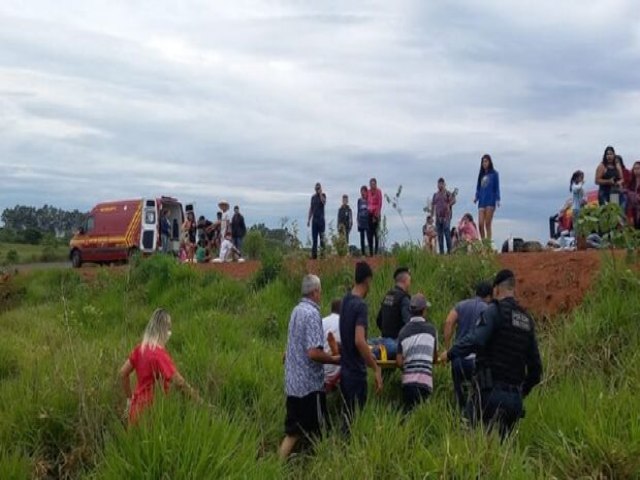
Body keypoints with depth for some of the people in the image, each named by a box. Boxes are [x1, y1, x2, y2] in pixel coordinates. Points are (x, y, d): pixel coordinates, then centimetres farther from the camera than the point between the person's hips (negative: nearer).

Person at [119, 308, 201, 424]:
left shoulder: (140, 349, 2)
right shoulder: (160, 354, -21)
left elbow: (123, 373, 10)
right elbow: (179, 383, -26)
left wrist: (129, 398, 18)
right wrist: (200, 402, -21)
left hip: (138, 405, 8)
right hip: (151, 409, -7)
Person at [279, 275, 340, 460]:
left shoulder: (297, 310, 10)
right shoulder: (312, 313, -17)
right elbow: (314, 353, -25)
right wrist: (336, 360, -10)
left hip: (293, 383, 8)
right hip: (310, 384, -8)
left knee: (293, 431, 12)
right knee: (316, 434, 4)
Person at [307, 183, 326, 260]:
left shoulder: (323, 196, 2)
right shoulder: (313, 197, 14)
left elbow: (324, 202, -22)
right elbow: (311, 209, 16)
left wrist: (320, 193, -17)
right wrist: (309, 219, 12)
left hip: (321, 219, -4)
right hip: (314, 219, 4)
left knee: (322, 237, -6)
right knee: (314, 238, 4)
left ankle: (322, 253, -6)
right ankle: (314, 254, 5)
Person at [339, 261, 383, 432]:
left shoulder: (346, 300, 8)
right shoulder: (360, 305, -19)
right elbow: (359, 341, -29)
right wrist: (376, 368, -23)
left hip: (345, 370, 8)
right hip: (356, 373, -8)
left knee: (347, 417, 16)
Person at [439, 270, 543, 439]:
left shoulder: (495, 311, -5)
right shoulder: (527, 319, 16)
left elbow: (474, 340, -22)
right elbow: (535, 368, 20)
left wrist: (450, 354, -8)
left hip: (491, 393, -7)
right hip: (515, 398, 7)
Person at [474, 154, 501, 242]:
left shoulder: (494, 173, 5)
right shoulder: (481, 174, 18)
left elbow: (497, 187, 1)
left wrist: (497, 199, -10)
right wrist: (476, 197, 0)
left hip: (490, 201, -4)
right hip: (482, 201, 4)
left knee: (488, 224, -8)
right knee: (480, 224, -4)